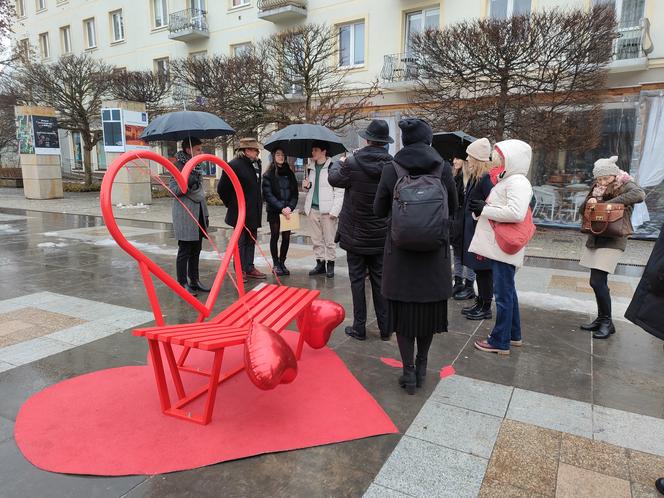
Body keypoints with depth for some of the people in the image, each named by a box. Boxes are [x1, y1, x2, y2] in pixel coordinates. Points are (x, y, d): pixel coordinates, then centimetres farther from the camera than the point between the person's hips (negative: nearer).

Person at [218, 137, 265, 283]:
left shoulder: (257, 164, 7)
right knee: (241, 241, 3)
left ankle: (250, 268, 24)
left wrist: (258, 204, 14)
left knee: (251, 240, 14)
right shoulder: (234, 165, -15)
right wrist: (231, 204, -2)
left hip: (253, 212, 7)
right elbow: (222, 188, -10)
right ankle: (241, 270, 13)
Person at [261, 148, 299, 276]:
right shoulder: (269, 174, -1)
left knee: (286, 237, 2)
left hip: (288, 211, 3)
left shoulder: (289, 173, 10)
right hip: (274, 211, -3)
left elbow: (295, 193, 7)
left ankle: (282, 262, 16)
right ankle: (276, 264, 13)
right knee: (275, 236, 3)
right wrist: (281, 208, -16)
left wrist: (290, 207, -10)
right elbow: (268, 194, -8)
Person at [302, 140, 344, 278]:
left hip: (327, 210, -6)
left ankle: (330, 264, 13)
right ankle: (320, 263, 21)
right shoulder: (311, 168, 14)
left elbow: (339, 191, -9)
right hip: (313, 209, 6)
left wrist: (334, 210, -15)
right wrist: (306, 186, 4)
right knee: (316, 239, 11)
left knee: (330, 240, 2)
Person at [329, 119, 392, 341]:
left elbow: (334, 179, 4)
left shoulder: (353, 164, -15)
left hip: (355, 235, -3)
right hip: (381, 236, 3)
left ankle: (359, 327, 14)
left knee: (357, 280, 7)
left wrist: (337, 163, 25)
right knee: (380, 280, 12)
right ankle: (385, 327, 20)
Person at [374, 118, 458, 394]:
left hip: (400, 251, -1)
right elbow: (453, 206, 6)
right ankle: (421, 364, 31)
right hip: (435, 252, 1)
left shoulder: (391, 170, -8)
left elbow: (379, 210, 0)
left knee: (403, 310, 10)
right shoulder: (443, 168, -6)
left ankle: (409, 371, 14)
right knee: (429, 307, 17)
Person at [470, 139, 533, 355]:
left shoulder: (517, 182, -14)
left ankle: (500, 341, 7)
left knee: (503, 293, -3)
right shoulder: (507, 180, 16)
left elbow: (516, 213, -28)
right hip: (498, 246, 10)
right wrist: (481, 209, 0)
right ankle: (513, 334, 31)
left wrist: (484, 209, -19)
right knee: (507, 291, 18)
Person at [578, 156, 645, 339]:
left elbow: (639, 194, -29)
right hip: (594, 240, 7)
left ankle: (607, 322, 5)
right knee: (598, 282, 11)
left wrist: (608, 202, -26)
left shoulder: (625, 185, -6)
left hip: (612, 241, -7)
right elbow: (582, 211, 12)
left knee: (597, 282, -11)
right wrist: (589, 202, -9)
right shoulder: (597, 188, 12)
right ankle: (601, 319, 23)